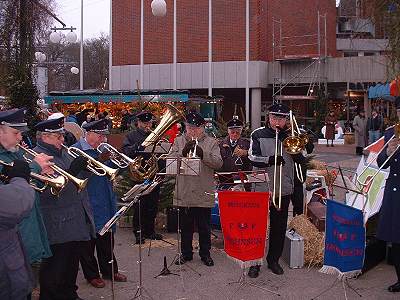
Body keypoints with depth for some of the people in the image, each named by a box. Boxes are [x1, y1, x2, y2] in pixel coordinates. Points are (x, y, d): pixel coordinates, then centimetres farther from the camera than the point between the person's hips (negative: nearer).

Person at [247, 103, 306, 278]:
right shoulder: (258, 135, 1)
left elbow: (301, 160, -1)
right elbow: (253, 158, -11)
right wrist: (270, 160, -27)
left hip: (284, 190, 2)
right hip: (261, 189, -2)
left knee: (279, 227, 10)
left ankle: (273, 260, 25)